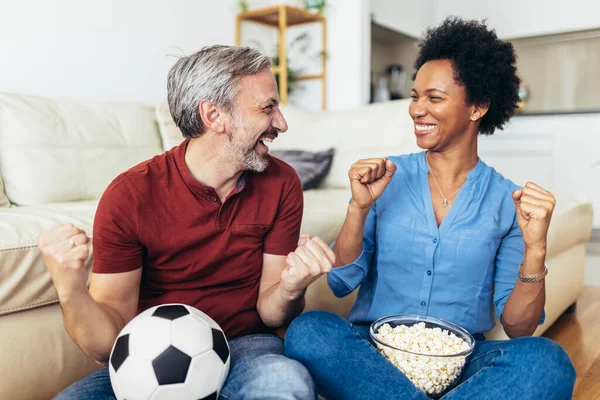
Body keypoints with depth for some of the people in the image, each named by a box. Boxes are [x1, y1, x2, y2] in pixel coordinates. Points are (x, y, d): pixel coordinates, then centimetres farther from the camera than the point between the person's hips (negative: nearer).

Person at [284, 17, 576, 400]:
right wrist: (359, 208, -14)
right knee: (308, 331, -30)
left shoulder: (508, 200, 2)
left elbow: (517, 328, -2)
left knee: (546, 361, -30)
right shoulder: (387, 178, 3)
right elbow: (341, 283, -1)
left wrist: (535, 249, -18)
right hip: (373, 349, 1)